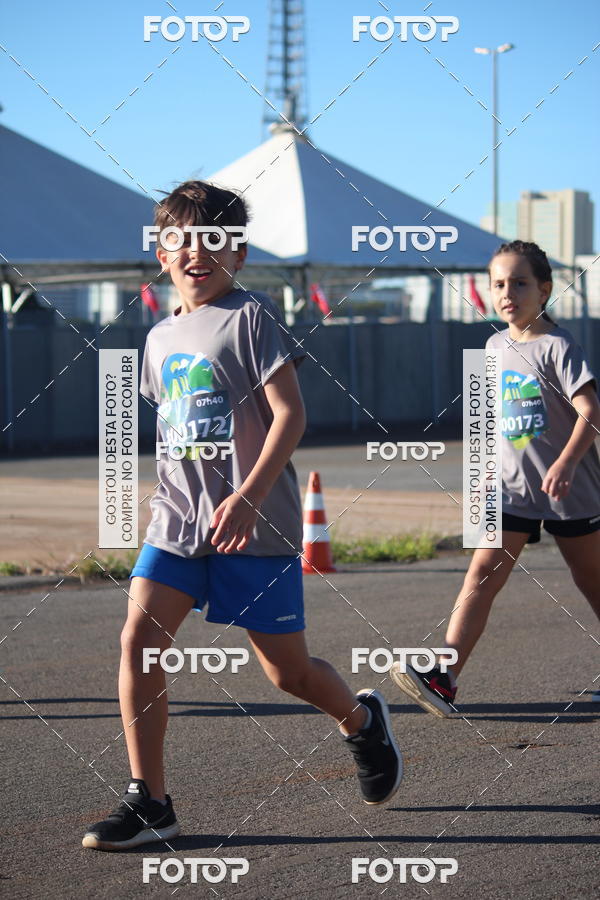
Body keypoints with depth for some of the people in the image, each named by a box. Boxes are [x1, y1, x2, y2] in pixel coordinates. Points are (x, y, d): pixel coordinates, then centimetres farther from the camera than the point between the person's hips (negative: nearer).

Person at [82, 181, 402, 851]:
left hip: (255, 523, -5)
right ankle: (147, 803, -5)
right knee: (138, 639, -12)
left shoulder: (250, 317, -7)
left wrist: (247, 496, -22)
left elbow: (290, 413, -13)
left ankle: (362, 721, 35)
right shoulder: (160, 338, 13)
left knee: (288, 671, 2)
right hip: (178, 518, 5)